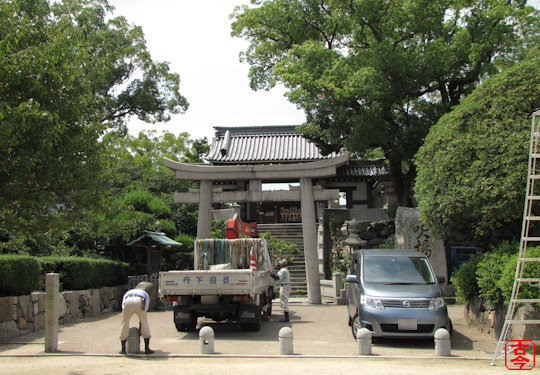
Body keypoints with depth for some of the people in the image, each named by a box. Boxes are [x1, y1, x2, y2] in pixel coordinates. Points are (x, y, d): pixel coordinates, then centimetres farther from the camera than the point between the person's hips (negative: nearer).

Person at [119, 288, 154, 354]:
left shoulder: (127, 294, 43)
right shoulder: (145, 295, 40)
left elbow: (123, 309, 37)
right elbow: (145, 309, 32)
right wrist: (140, 326, 37)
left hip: (128, 302, 1)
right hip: (139, 303, -1)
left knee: (124, 324, 18)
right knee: (144, 324, 16)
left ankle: (123, 349, 21)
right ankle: (147, 348, 14)